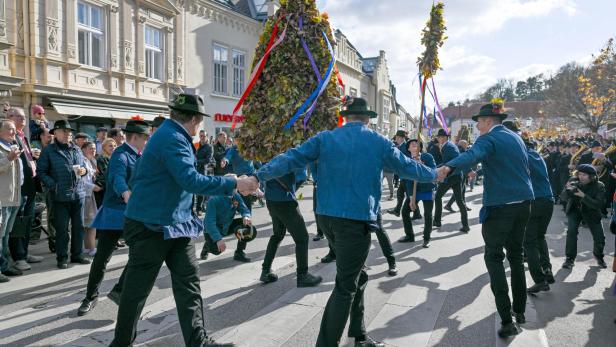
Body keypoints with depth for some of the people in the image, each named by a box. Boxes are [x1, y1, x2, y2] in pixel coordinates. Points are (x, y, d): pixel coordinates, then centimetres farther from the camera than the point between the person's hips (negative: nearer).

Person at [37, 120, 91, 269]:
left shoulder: (76, 150, 13)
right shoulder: (49, 151, -1)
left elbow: (84, 166, 21)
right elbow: (41, 172, -4)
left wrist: (84, 170, -1)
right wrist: (52, 185, -16)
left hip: (78, 194, 5)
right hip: (60, 195, -4)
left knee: (78, 226, 10)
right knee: (62, 228, 3)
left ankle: (77, 255, 22)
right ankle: (62, 258, 14)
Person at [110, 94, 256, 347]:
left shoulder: (172, 136, 10)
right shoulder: (172, 138, -20)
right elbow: (191, 181, -30)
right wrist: (234, 184, -26)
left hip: (176, 223, 9)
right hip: (150, 225, -9)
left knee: (188, 281, 6)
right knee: (137, 287, 8)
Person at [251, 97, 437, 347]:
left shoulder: (325, 139, 4)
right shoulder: (379, 143, 1)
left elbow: (292, 158, -5)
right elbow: (407, 167, 13)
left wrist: (260, 176, -4)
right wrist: (434, 175, 31)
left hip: (327, 216, 5)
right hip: (357, 219, -5)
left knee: (357, 276, 21)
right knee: (346, 287, 3)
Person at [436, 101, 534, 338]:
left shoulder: (488, 139, -11)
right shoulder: (516, 138, 15)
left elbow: (472, 156, -34)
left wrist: (448, 167, -51)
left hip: (500, 205, -8)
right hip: (523, 203, 8)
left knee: (494, 258, -1)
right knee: (516, 255, 18)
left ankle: (507, 320, -6)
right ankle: (519, 310, 29)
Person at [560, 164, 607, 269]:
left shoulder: (599, 186, -18)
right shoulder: (573, 181, -16)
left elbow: (598, 205, -28)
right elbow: (563, 198, -17)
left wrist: (583, 196, -41)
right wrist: (567, 190, -38)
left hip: (591, 212, 0)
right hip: (574, 210, 0)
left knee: (600, 237, -5)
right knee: (571, 231, -24)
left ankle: (598, 255, 30)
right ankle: (570, 258, -9)